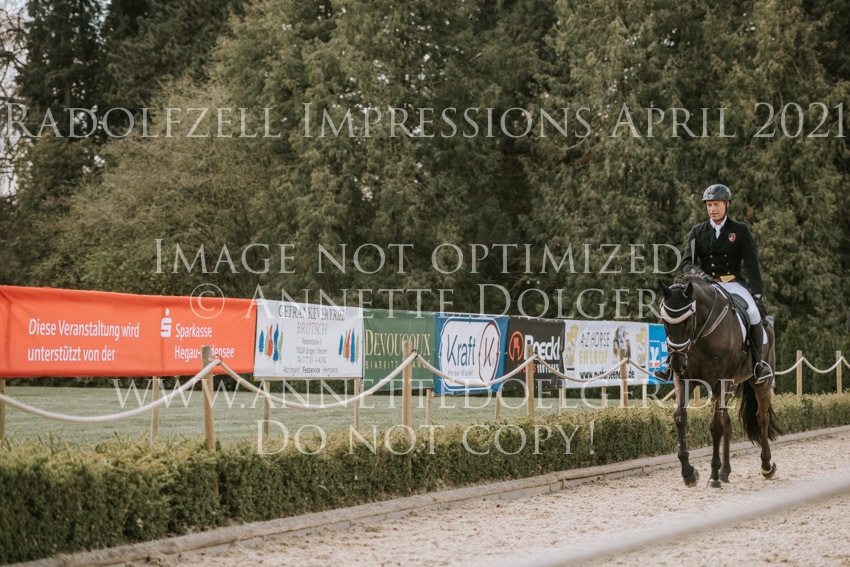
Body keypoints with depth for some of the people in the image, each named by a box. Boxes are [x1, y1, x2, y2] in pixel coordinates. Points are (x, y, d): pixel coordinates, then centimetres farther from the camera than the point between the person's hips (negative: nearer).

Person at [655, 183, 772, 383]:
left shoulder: (741, 230, 5)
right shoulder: (697, 231, 10)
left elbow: (752, 264, 1)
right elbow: (687, 261, 5)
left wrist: (758, 295, -10)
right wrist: (698, 273, -20)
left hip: (733, 284, -2)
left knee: (754, 312, -28)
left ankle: (758, 362, -11)